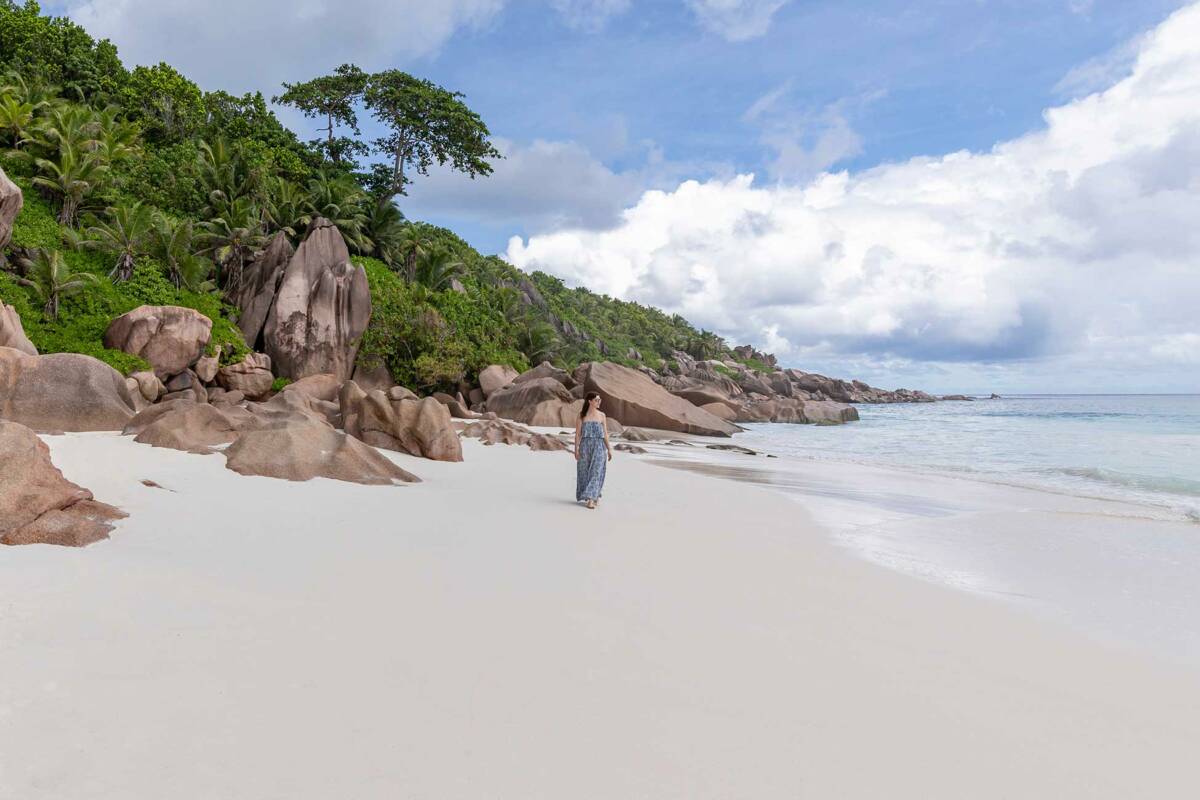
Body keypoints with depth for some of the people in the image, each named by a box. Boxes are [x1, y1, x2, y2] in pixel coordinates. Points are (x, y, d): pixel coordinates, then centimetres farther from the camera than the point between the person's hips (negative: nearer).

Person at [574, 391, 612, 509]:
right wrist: (576, 449, -7)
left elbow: (605, 434, 9)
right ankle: (594, 495, 26)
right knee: (585, 472, 7)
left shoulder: (602, 416, 7)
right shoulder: (582, 415, 2)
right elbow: (578, 434, 0)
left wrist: (609, 449, 6)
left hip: (599, 447, 0)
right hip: (585, 445, 0)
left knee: (596, 472, -8)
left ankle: (591, 499, -10)